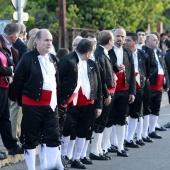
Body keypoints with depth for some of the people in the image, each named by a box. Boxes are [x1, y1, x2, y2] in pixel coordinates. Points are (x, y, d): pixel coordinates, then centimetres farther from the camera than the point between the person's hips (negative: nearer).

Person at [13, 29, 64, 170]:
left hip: (50, 105, 5)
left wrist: (56, 99, 11)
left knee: (53, 137, 2)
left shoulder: (53, 59, 10)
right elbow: (18, 81, -6)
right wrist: (21, 101, 0)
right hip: (32, 105, -5)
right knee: (30, 138, 3)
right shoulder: (27, 58, -9)